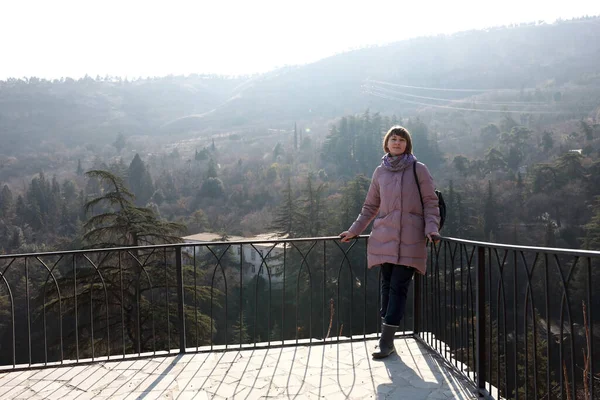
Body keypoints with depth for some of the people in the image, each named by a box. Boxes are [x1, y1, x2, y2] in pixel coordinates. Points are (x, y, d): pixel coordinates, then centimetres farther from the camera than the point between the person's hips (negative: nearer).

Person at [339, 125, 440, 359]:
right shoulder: (380, 172, 10)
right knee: (387, 285, 7)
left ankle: (386, 342, 1)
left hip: (410, 240, -3)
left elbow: (431, 203, 2)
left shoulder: (419, 170, 1)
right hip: (385, 238, 3)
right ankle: (387, 341, 17)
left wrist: (431, 229, -13)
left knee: (398, 287, -4)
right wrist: (354, 231, 14)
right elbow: (370, 207, 16)